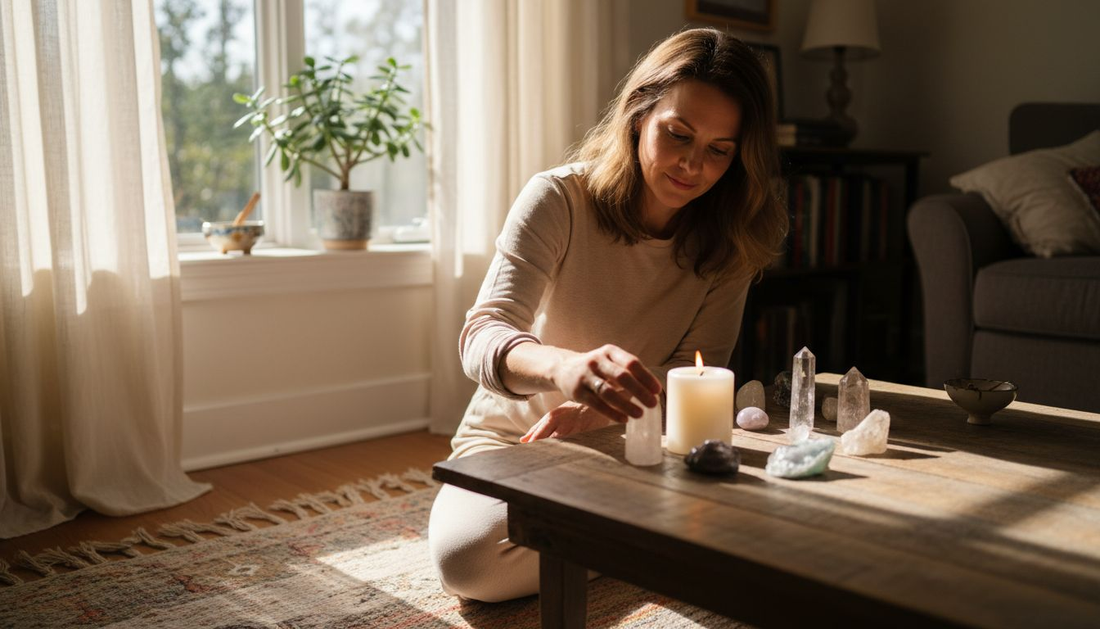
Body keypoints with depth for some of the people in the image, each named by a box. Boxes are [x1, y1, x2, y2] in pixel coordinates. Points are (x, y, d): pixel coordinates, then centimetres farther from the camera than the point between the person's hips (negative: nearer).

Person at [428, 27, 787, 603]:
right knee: (466, 557, -32)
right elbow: (482, 338, -29)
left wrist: (597, 414, -30)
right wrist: (563, 366, -53)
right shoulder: (558, 199, -17)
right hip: (513, 438, -1)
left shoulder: (729, 243, -6)